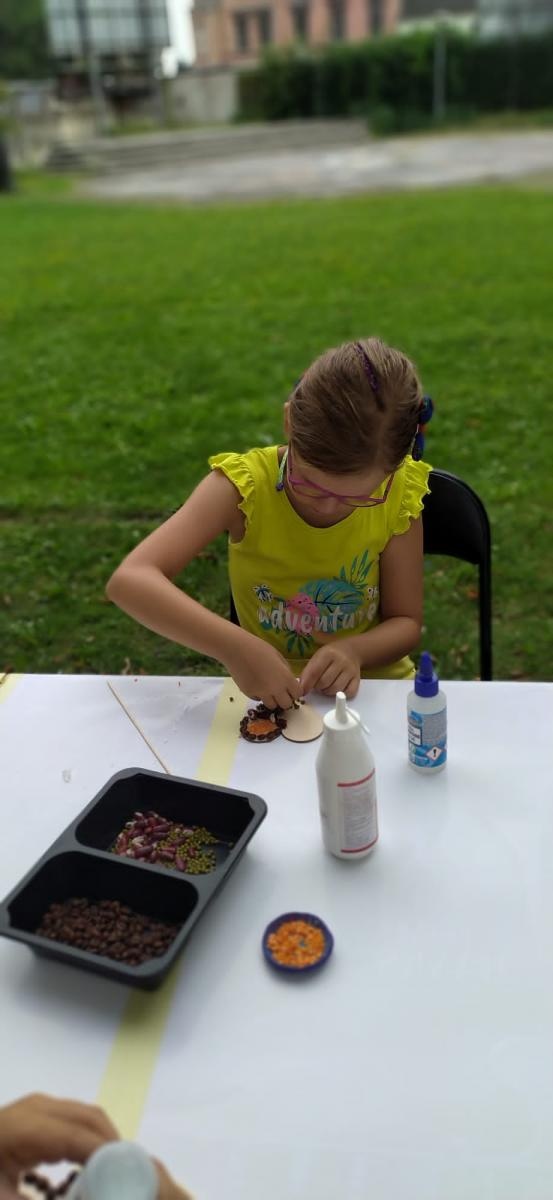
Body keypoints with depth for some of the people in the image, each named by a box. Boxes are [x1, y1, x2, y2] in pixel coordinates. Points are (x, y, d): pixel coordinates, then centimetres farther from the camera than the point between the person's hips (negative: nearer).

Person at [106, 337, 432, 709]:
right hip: (267, 692, -2)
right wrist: (235, 647, -38)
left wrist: (353, 651, -24)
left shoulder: (399, 494, -12)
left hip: (372, 688, 2)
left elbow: (406, 623, -4)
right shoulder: (244, 484, -17)